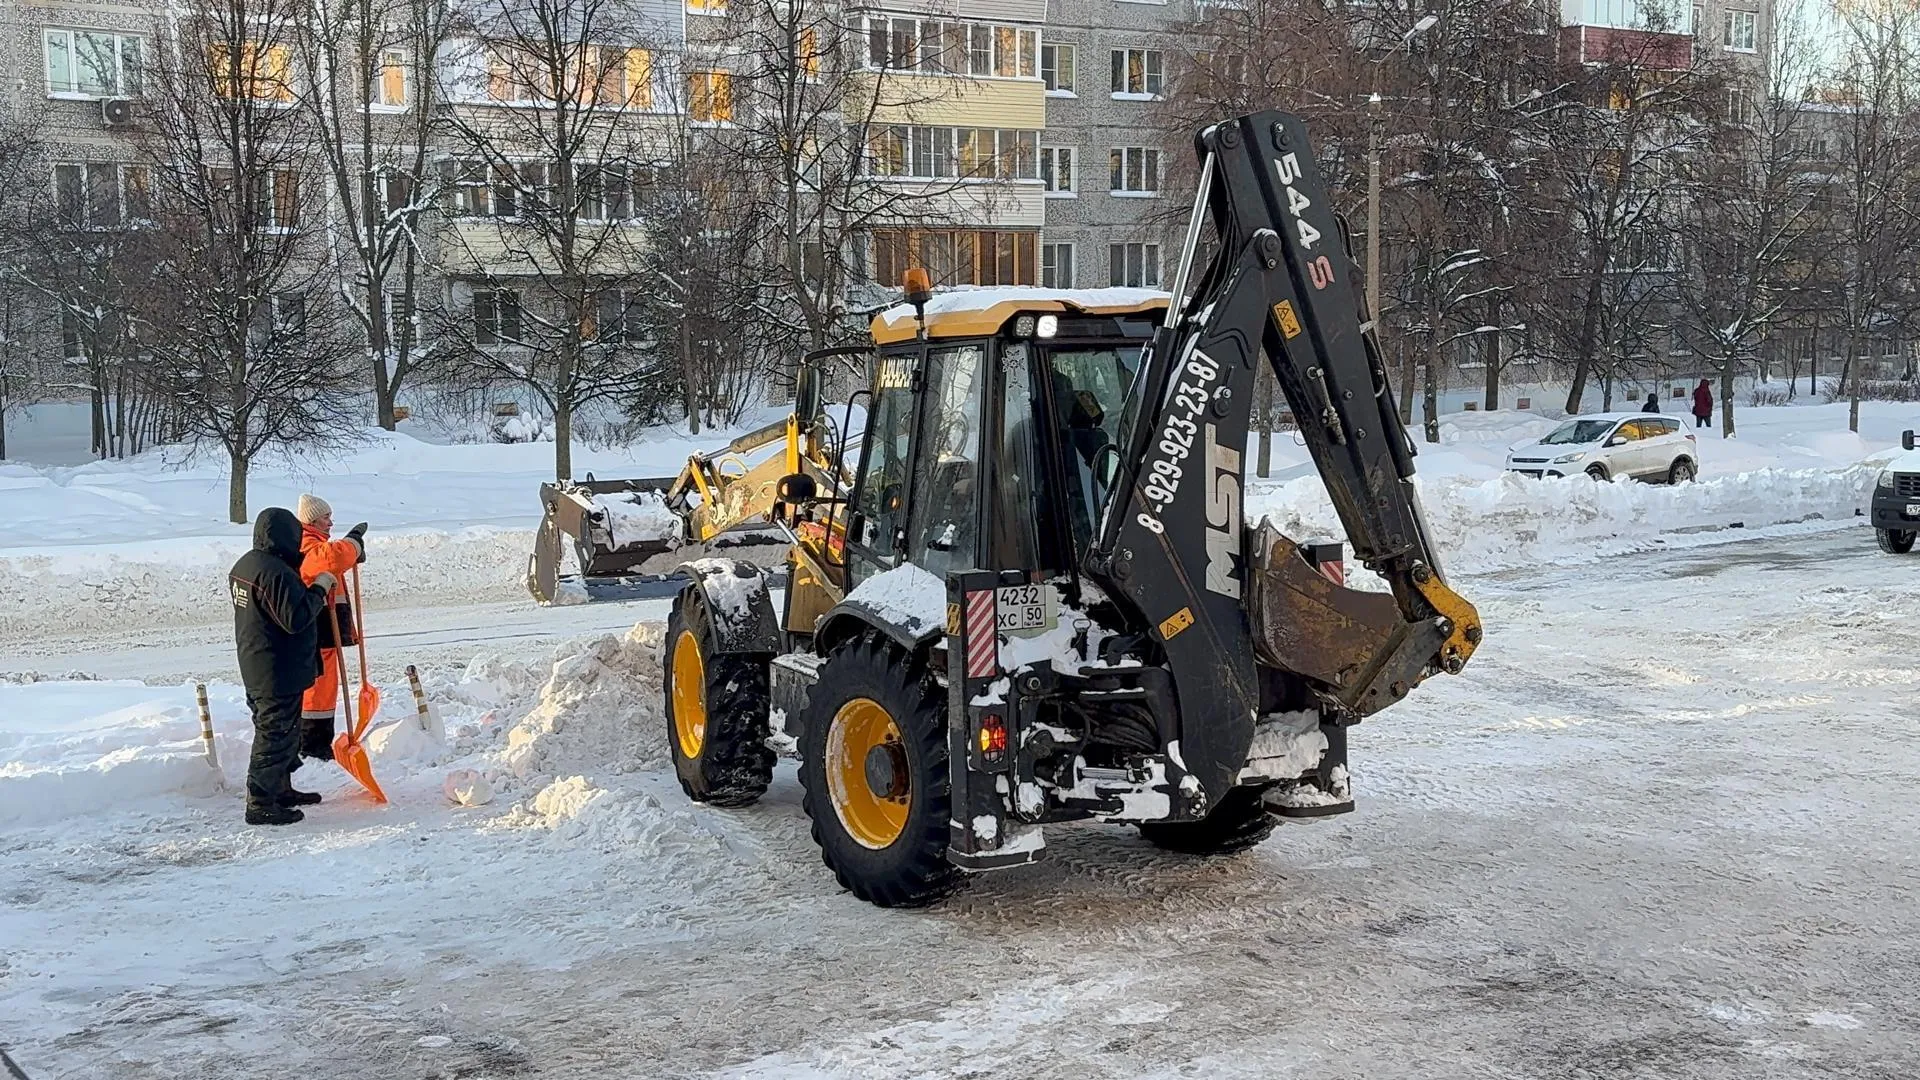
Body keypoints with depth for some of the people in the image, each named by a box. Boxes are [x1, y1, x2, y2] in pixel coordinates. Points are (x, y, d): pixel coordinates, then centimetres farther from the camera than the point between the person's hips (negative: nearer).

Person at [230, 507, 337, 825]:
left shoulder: (244, 565, 10)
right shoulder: (276, 573, -24)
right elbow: (296, 618, -26)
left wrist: (307, 589, 12)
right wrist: (320, 588, -17)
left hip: (255, 668, 10)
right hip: (279, 671, -10)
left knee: (285, 731, 22)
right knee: (275, 734, -3)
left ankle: (281, 789, 33)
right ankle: (261, 804, 2)